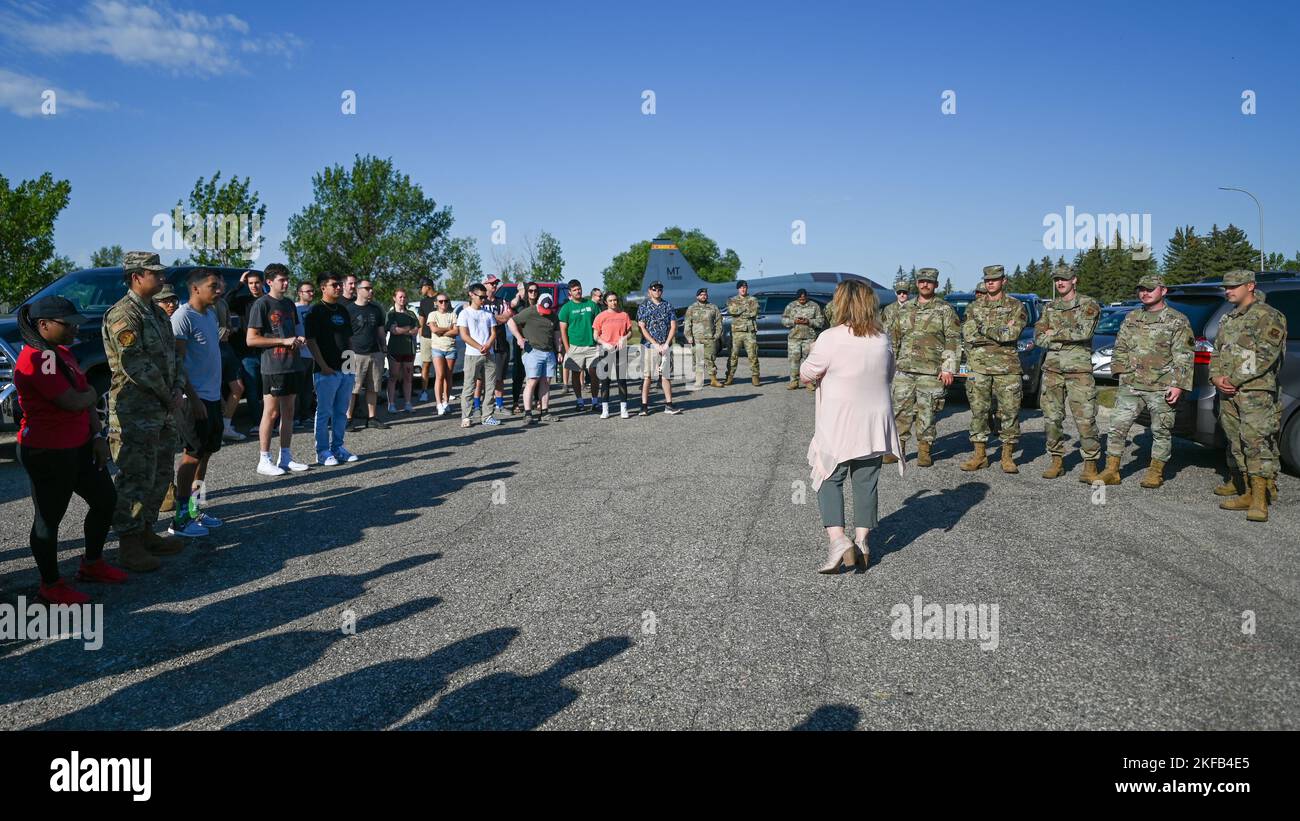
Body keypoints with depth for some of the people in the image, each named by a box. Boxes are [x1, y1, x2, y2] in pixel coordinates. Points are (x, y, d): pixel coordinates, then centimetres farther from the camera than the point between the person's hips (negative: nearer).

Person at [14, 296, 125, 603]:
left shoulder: (62, 352, 10)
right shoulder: (36, 358, -21)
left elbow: (87, 398, 11)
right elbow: (73, 402, -27)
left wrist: (97, 435, 2)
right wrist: (91, 393, -5)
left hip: (79, 446, 10)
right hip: (47, 454, -10)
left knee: (105, 500, 18)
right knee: (49, 518, 5)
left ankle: (92, 564, 36)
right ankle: (50, 585, 21)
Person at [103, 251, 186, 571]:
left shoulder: (157, 313, 15)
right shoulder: (123, 314, -14)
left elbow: (172, 355, 17)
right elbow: (135, 366, -20)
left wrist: (176, 389, 1)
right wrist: (168, 396, -12)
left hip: (163, 411, 9)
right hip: (136, 413, -9)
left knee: (160, 475, 16)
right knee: (136, 480, -5)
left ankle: (146, 532, 27)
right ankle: (129, 546, 3)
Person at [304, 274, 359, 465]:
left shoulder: (342, 311, 16)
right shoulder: (315, 311, -7)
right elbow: (311, 341, -12)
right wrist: (323, 366, -16)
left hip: (346, 369, 7)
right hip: (327, 371, -7)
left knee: (341, 411, 13)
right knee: (324, 412, -1)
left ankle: (338, 447, 22)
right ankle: (322, 451, 5)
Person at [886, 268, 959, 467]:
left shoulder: (945, 310, 2)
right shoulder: (904, 309, 14)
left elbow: (953, 341, -3)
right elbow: (893, 337, 18)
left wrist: (948, 368, -10)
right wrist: (890, 362, 13)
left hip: (931, 371, -3)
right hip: (904, 369, 3)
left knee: (927, 412, 1)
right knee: (900, 409, 2)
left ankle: (924, 450, 10)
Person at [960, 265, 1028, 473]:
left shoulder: (1016, 306, 3)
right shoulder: (974, 307, 11)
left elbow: (1012, 334, -12)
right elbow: (967, 334, -3)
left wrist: (983, 328, -9)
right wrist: (999, 331, -9)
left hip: (1007, 367, -2)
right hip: (979, 366, 2)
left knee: (1009, 411, 0)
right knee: (978, 411, 3)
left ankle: (1008, 457, 9)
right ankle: (980, 455, 12)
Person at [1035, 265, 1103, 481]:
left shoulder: (1089, 305, 1)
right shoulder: (1049, 308, 14)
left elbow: (1084, 332, -15)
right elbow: (1039, 337, 3)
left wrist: (1055, 334, -6)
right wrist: (1069, 336, -8)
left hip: (1079, 369, -4)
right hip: (1052, 368, 4)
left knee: (1085, 419, -8)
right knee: (1052, 417, 6)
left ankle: (1090, 465, -3)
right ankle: (1057, 461, 16)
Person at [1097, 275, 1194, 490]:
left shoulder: (1177, 321, 1)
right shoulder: (1131, 318, 15)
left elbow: (1184, 356, -4)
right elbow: (1120, 348, 20)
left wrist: (1178, 385, -11)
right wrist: (1122, 369, 5)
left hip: (1162, 388, -3)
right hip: (1130, 385, 4)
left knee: (1161, 431, 4)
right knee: (1117, 425, -2)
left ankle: (1156, 472, 16)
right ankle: (1111, 470, 4)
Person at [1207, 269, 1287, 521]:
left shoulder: (1268, 316, -4)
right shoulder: (1227, 319, 21)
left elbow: (1265, 355, -14)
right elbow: (1217, 352, 19)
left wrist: (1234, 380, -16)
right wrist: (1216, 377, 0)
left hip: (1255, 391, -8)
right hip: (1227, 392, 8)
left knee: (1256, 442, -13)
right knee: (1237, 444, 10)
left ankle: (1260, 502, -13)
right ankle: (1248, 494, 17)